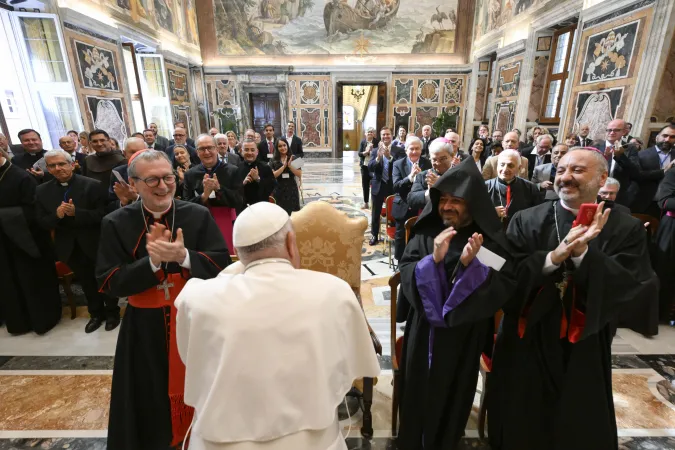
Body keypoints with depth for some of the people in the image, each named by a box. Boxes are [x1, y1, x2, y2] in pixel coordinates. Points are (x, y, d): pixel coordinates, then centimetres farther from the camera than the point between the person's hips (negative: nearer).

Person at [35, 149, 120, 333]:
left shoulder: (92, 185, -14)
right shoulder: (42, 191, 0)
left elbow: (102, 214, -18)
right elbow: (41, 222, -1)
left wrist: (76, 212, -30)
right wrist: (57, 215, -21)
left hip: (96, 243, -4)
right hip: (70, 247, 4)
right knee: (87, 283, 20)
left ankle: (112, 312, 32)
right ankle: (96, 314, 38)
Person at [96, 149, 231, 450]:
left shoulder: (198, 216, -7)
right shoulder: (116, 224, -6)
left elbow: (223, 263, -11)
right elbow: (108, 283, -8)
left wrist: (184, 256, -27)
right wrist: (152, 261, -23)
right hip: (145, 328, 0)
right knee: (152, 400, 19)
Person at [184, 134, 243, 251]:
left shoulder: (232, 171, -2)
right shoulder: (190, 174, 3)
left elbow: (239, 202, -7)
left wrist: (219, 188, -19)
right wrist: (204, 196, -17)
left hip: (227, 225, -1)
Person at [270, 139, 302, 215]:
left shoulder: (293, 158, 4)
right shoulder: (273, 161, 5)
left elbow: (299, 175, -3)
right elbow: (272, 175, -8)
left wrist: (290, 166, -14)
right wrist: (284, 166, -13)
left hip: (291, 189, 0)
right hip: (279, 190, 0)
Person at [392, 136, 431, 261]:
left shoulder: (427, 163, -1)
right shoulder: (398, 164, -5)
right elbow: (395, 187, -18)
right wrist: (410, 177, -31)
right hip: (403, 209, 0)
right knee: (401, 237, 12)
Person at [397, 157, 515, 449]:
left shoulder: (490, 239, -10)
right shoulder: (425, 232, -7)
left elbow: (504, 288, -14)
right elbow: (406, 273, -12)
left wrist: (471, 265, -29)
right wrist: (433, 259, -29)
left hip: (464, 336, -1)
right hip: (424, 332, 1)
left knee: (450, 397, 19)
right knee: (419, 392, 18)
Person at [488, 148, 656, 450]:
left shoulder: (626, 230, -3)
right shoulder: (527, 221, -5)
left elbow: (635, 286, -14)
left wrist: (583, 254, -26)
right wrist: (554, 257, -27)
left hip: (583, 351, 1)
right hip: (526, 344, 0)